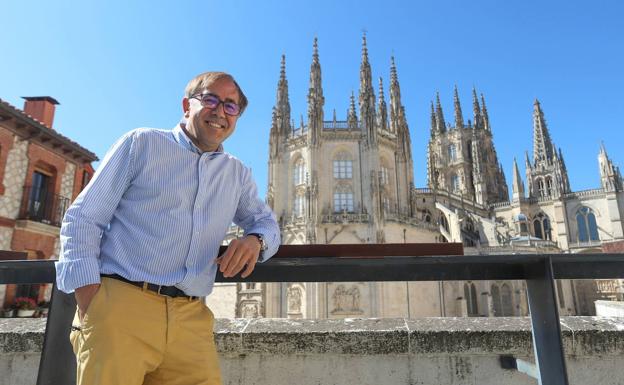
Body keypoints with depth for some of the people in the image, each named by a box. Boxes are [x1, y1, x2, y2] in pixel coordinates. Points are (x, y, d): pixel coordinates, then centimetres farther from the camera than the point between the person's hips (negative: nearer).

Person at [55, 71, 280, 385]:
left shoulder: (237, 174, 16)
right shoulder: (142, 143, 6)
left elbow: (266, 221, 21)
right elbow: (82, 218, 3)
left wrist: (255, 240, -5)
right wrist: (90, 300, -10)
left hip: (190, 319, 3)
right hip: (119, 304, -3)